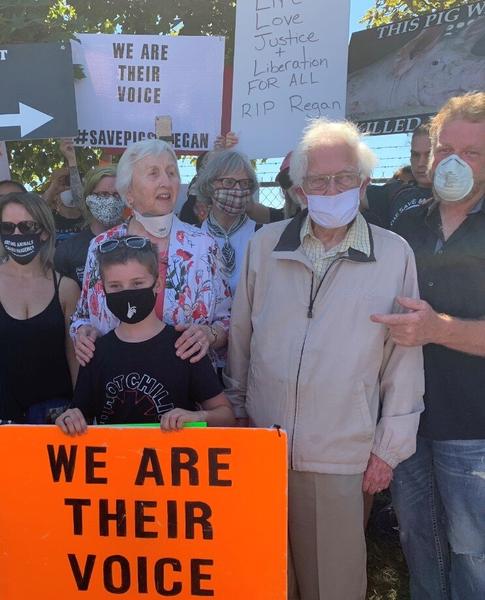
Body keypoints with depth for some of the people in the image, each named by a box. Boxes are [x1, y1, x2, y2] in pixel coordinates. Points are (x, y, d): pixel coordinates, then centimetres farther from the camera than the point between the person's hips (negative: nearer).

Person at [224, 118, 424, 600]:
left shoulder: (394, 254, -6)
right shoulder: (265, 244, 0)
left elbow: (404, 354, -3)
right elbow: (241, 334, 7)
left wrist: (389, 447, -1)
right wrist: (236, 408, 11)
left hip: (339, 454, -2)